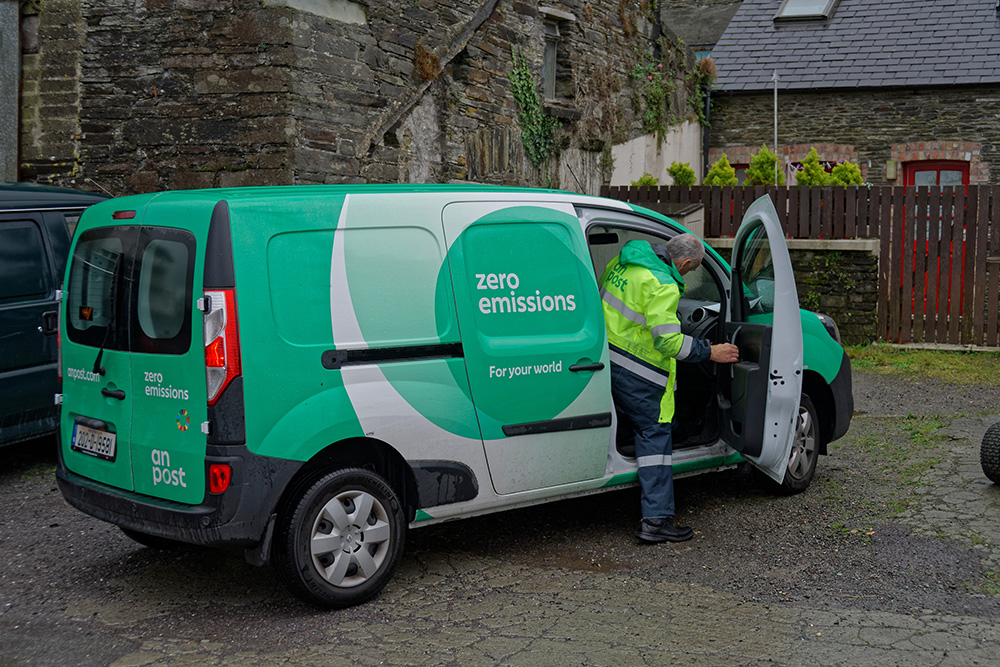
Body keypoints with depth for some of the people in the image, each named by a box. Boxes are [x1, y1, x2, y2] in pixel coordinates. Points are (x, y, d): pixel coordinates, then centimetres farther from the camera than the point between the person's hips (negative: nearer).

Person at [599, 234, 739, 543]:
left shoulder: (622, 262, 7)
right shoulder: (662, 286, -21)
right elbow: (668, 341, -23)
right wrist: (710, 352, -11)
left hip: (606, 354, 9)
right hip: (634, 371, -9)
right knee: (655, 433, -3)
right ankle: (656, 520, -6)